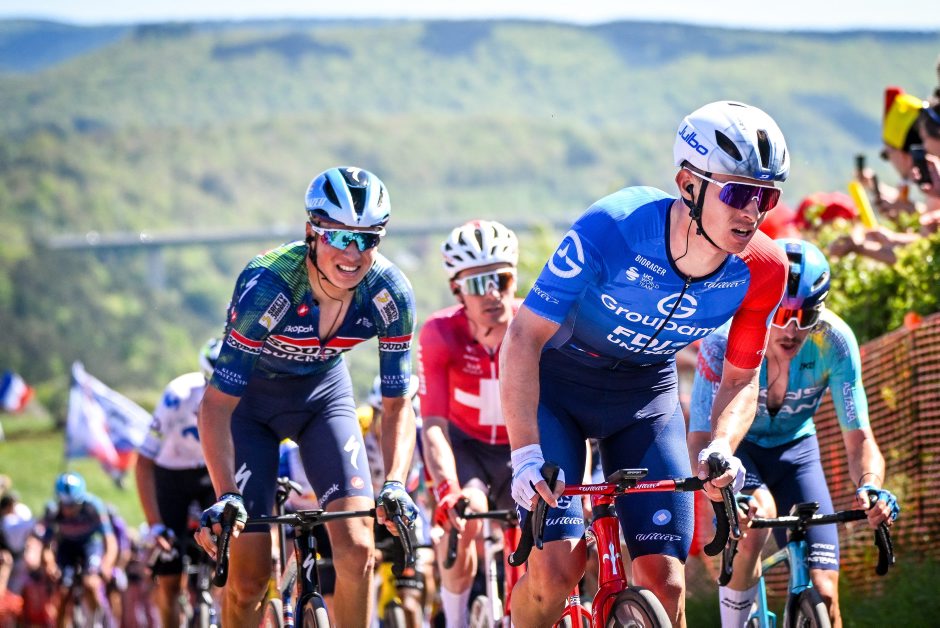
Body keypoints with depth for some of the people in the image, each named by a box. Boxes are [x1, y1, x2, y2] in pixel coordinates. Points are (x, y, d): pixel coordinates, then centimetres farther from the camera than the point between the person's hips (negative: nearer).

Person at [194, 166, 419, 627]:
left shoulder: (390, 295, -24)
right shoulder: (267, 285, -34)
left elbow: (397, 405, -13)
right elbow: (217, 404, -32)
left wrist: (395, 484, -30)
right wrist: (226, 496, -43)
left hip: (324, 394, 3)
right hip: (251, 398, -3)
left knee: (357, 550, -17)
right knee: (249, 576, -8)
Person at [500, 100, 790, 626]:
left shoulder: (760, 270, -20)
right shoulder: (612, 228, -32)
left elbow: (741, 379, -4)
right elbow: (524, 338, -28)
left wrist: (721, 449, -25)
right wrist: (527, 453, -37)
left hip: (646, 394, 3)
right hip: (556, 384, -3)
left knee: (664, 578, -10)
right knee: (557, 562, -20)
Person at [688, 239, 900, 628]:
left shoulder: (834, 340, -27)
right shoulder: (725, 342, -33)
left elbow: (859, 438, -24)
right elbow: (700, 442, -35)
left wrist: (870, 486, -46)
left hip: (794, 447, 2)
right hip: (734, 447, -2)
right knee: (754, 520, -36)